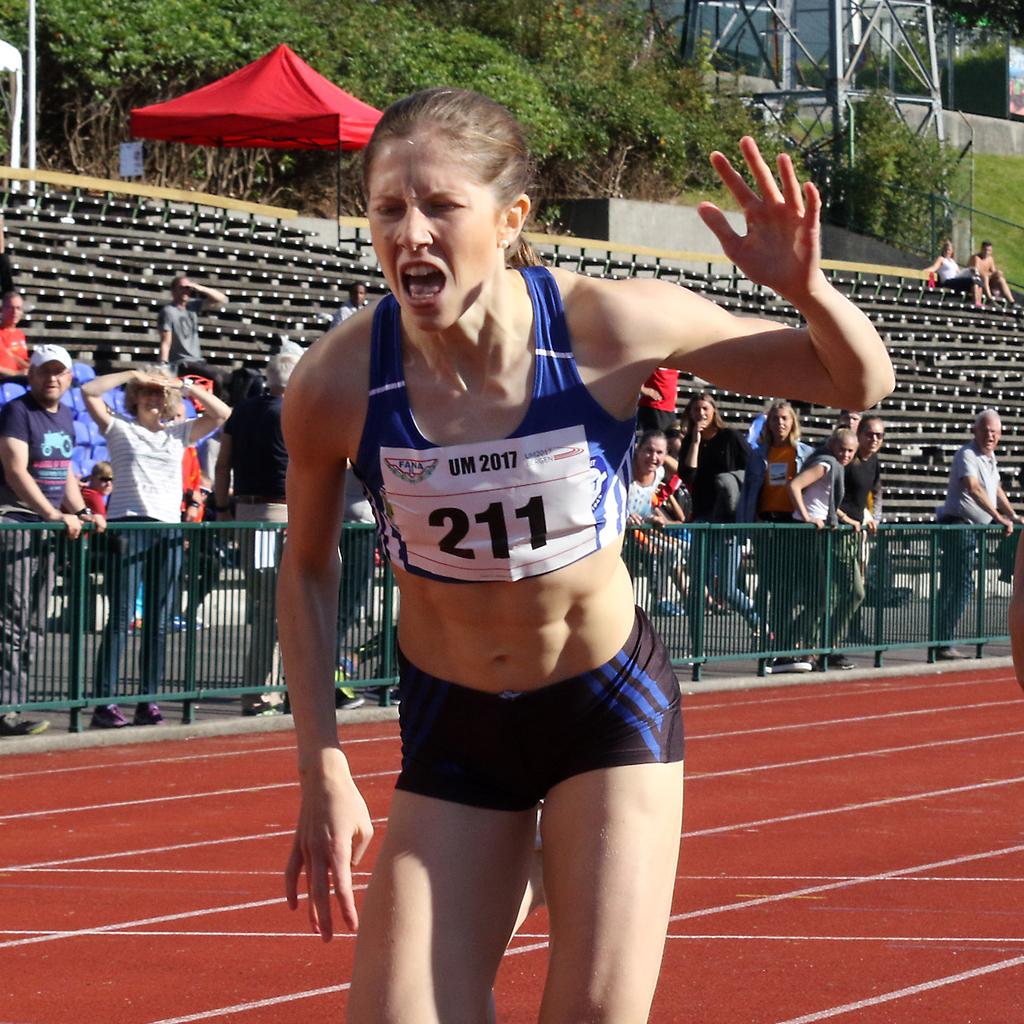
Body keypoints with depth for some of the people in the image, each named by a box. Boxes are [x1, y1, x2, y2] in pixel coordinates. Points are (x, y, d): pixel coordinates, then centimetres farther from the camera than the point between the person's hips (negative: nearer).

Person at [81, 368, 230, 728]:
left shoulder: (179, 433, 17)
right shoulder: (119, 429, 8)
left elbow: (222, 414, 11)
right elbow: (89, 391, -2)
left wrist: (184, 386, 6)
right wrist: (133, 375, 2)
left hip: (168, 530, 4)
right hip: (127, 525, -4)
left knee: (159, 622, 3)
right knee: (121, 618, -9)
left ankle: (148, 702, 8)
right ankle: (104, 702, -10)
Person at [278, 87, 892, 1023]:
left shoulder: (610, 326, -21)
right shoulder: (336, 384, -19)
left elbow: (859, 382, -9)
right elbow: (307, 571, 1)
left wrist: (804, 288, -31)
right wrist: (323, 774, -4)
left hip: (610, 708, -1)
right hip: (451, 726, 1)